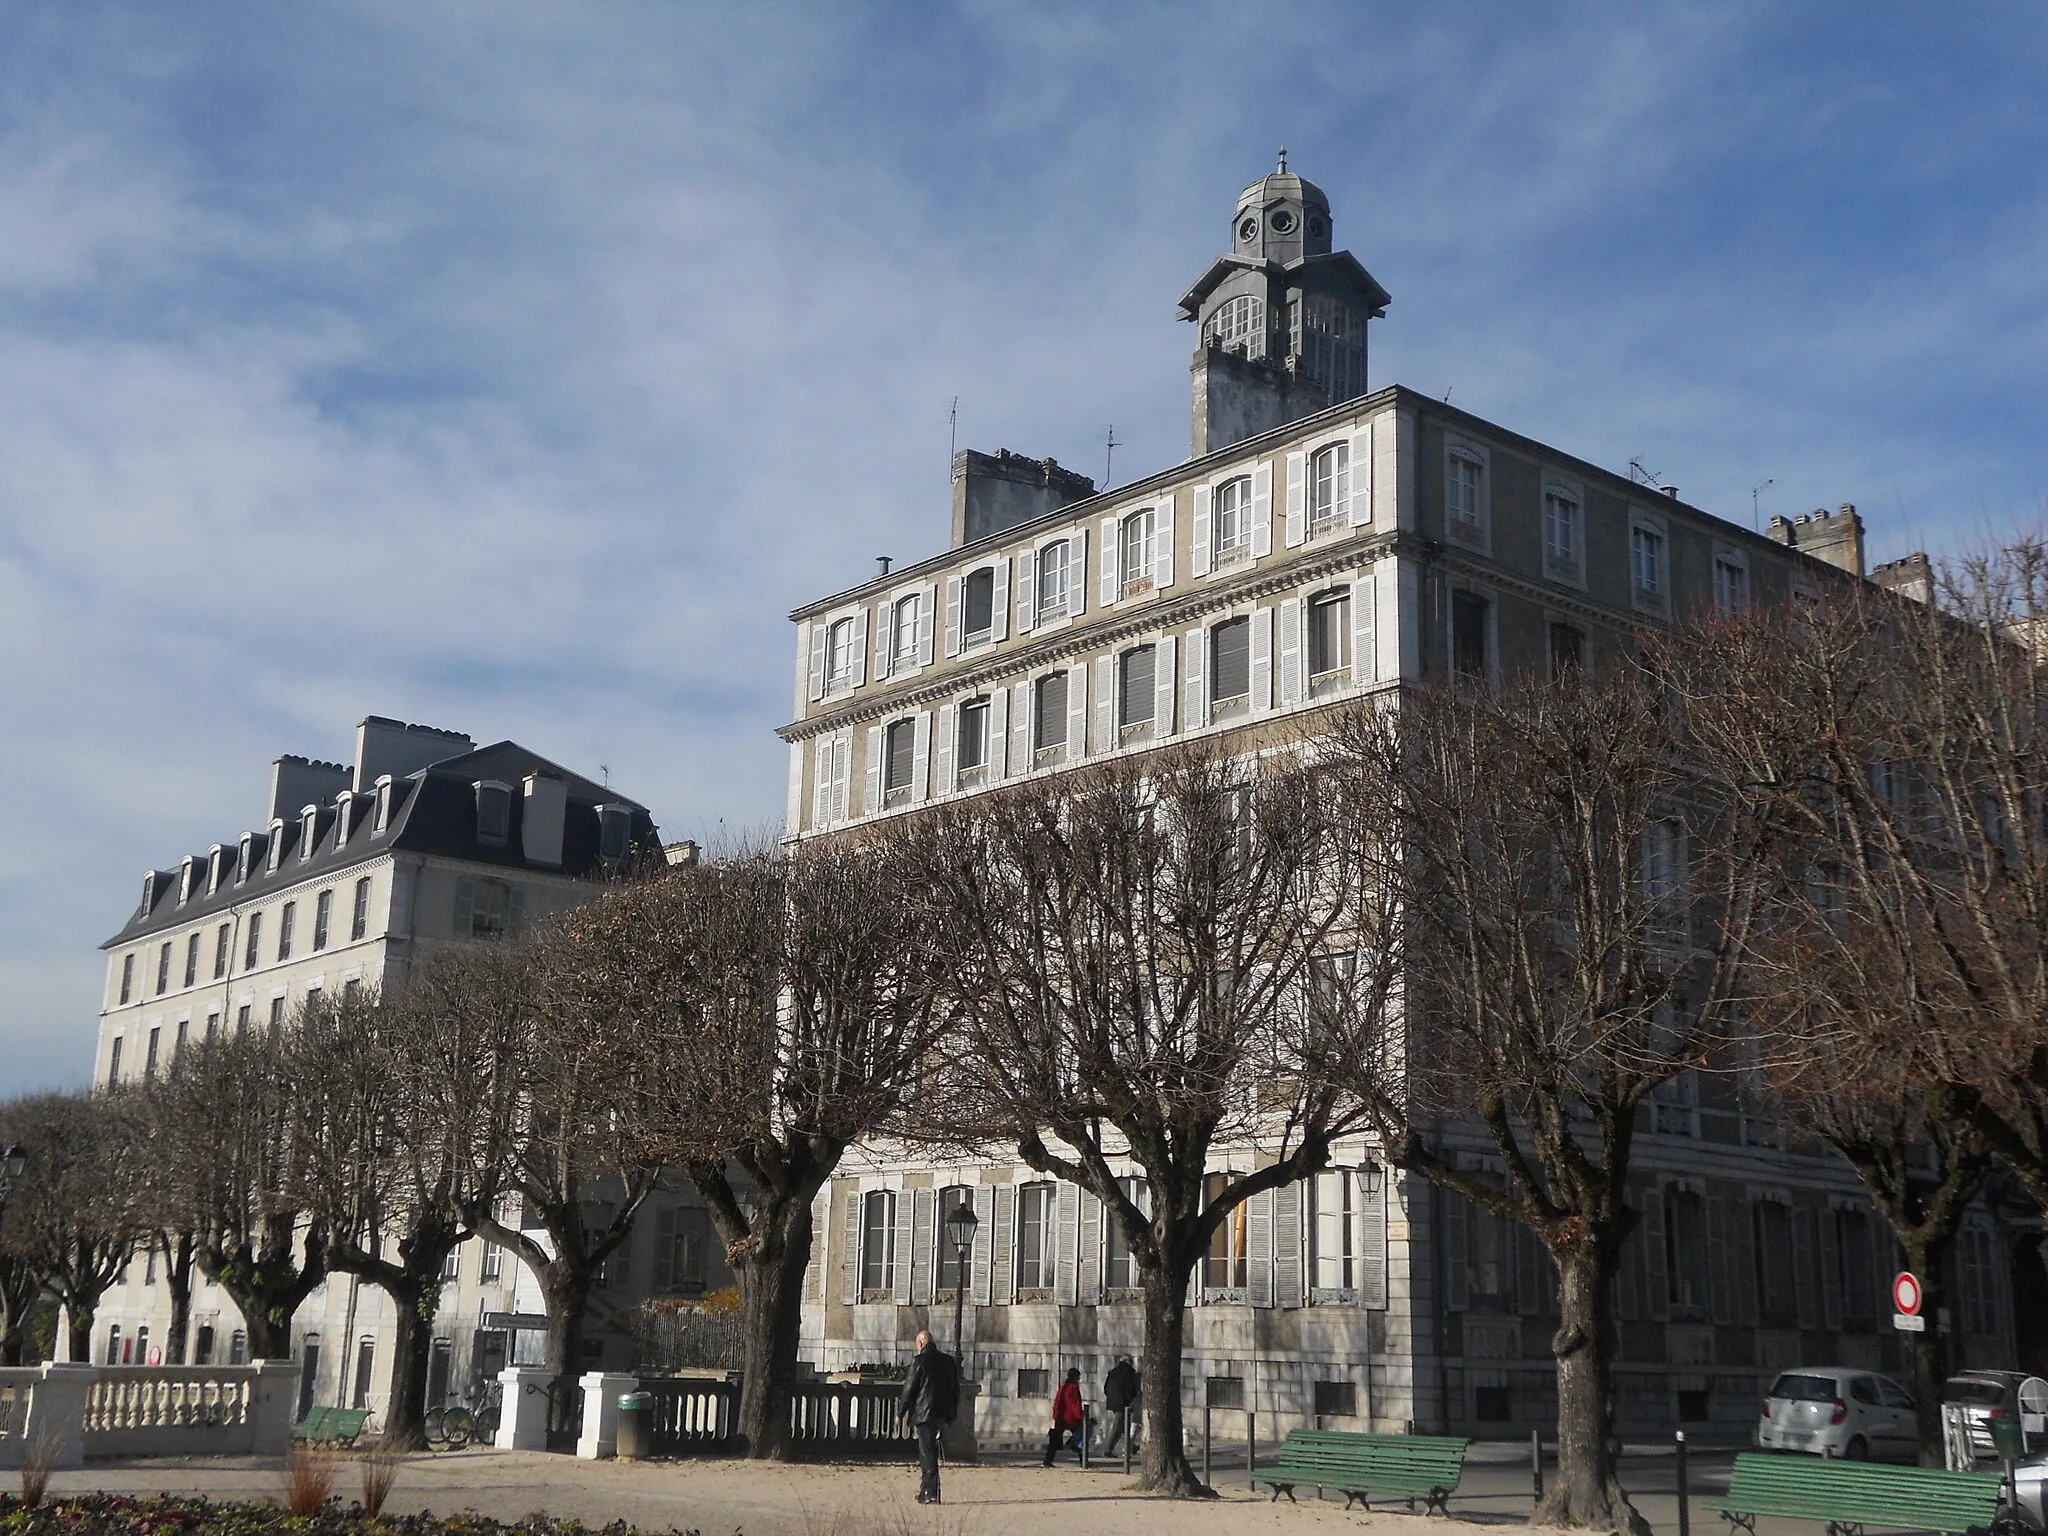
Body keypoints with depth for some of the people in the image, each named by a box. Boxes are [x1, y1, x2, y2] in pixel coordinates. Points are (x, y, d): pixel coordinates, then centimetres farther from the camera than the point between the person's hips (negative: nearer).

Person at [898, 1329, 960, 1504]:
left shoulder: (919, 1361, -11)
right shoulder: (948, 1361, 9)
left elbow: (909, 1389, -8)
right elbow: (956, 1389, 14)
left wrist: (901, 1412, 4)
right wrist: (950, 1415, 20)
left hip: (925, 1414, -6)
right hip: (943, 1415, 6)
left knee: (927, 1453, -3)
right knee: (928, 1452, 17)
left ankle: (932, 1494, -5)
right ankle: (925, 1489, 20)